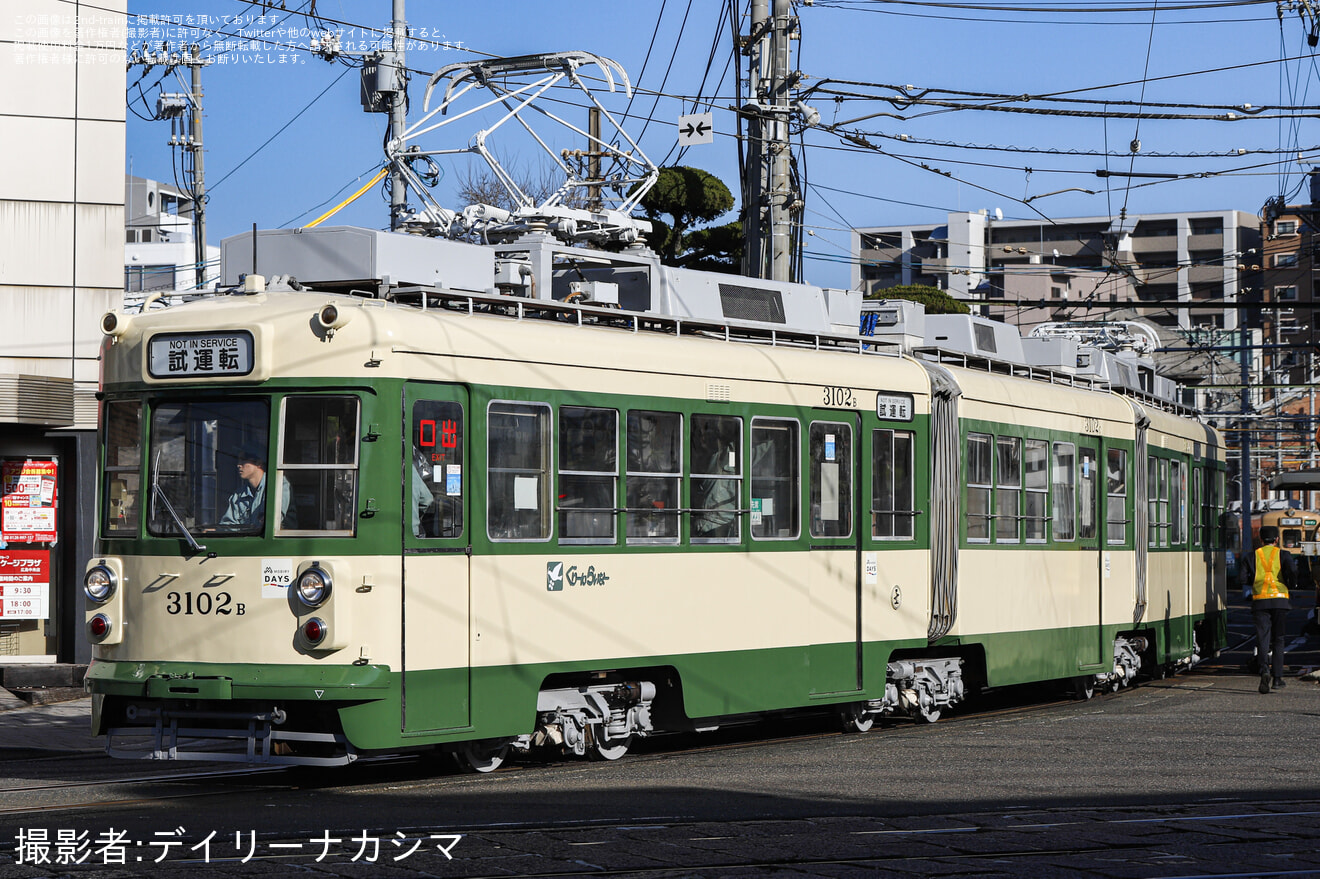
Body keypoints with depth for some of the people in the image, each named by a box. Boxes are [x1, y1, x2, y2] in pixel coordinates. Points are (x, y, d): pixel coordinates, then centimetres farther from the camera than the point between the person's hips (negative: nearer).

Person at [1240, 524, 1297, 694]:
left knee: (1262, 637, -4)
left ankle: (1265, 669, -30)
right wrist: (1291, 584, 5)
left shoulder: (1251, 556, 9)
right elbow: (1292, 570, -15)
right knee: (1278, 639, 11)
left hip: (1260, 602, 0)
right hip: (1280, 600, 0)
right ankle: (1277, 677, 11)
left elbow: (1243, 579, -1)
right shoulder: (1283, 554, 5)